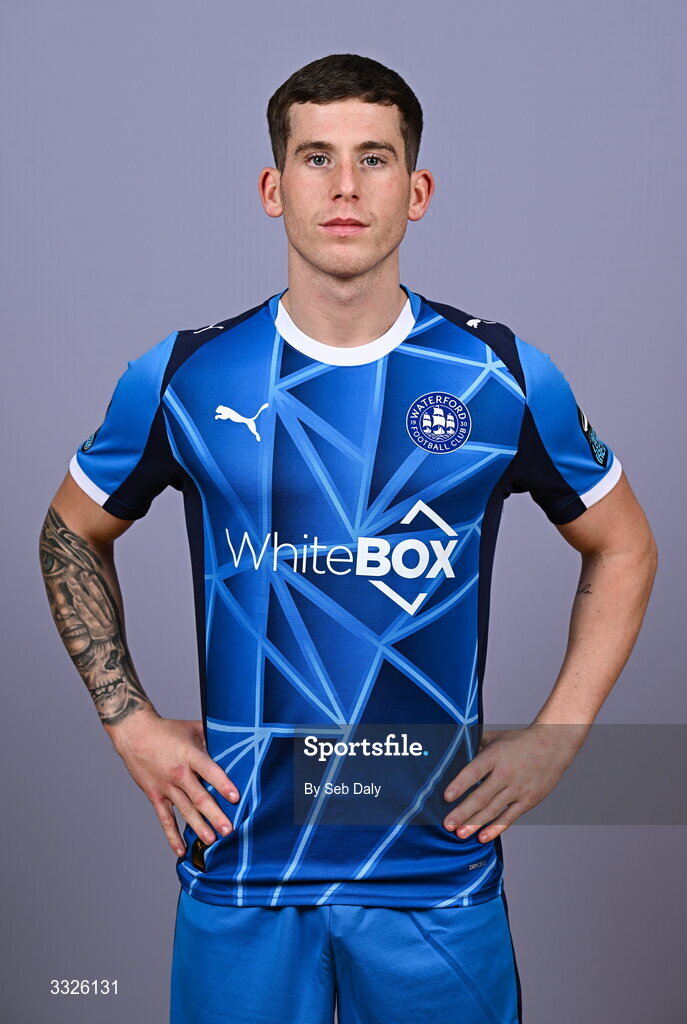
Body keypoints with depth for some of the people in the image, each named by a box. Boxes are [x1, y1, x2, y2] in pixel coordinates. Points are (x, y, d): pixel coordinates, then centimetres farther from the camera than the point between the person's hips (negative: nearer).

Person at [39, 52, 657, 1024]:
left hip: (439, 870, 0)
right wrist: (130, 723, 4)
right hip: (241, 865, 0)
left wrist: (554, 738, 1)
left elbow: (623, 550, 9)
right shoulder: (185, 378, -3)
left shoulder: (506, 378, -4)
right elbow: (73, 534, 13)